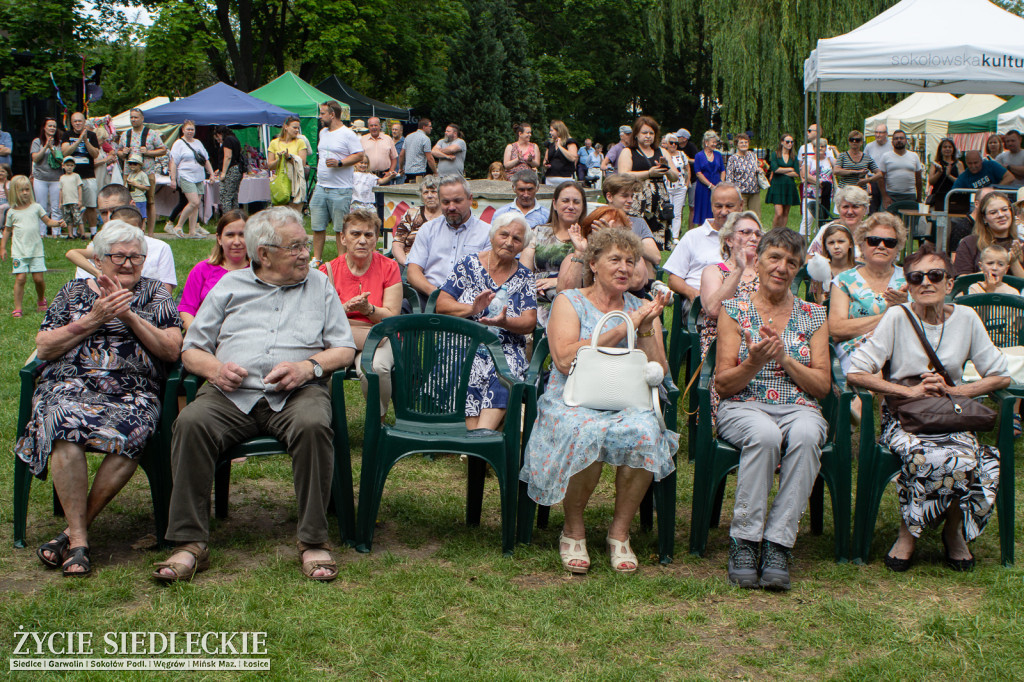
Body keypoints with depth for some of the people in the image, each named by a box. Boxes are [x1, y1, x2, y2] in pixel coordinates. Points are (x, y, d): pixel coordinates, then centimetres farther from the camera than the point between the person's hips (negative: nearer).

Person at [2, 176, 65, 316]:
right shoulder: (12, 211, 5)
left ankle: (41, 300, 28)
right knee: (20, 278, -9)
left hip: (36, 250, 1)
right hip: (19, 252, -1)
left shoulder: (36, 207, 5)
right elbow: (7, 230, 13)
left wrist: (57, 223, -12)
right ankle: (17, 308, -4)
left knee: (38, 278, 0)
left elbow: (47, 221, 8)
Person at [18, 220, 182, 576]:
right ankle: (78, 538, -29)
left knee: (130, 433, -36)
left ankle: (74, 532, -22)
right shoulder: (74, 291, 21)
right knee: (66, 426, -36)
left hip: (133, 393, 0)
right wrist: (93, 320, -1)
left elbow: (172, 350, 5)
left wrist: (129, 315, -5)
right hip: (70, 385, 1)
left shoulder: (155, 294, 19)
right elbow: (43, 348, 10)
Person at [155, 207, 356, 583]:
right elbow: (191, 349, 17)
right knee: (191, 422, -30)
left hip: (296, 393, -1)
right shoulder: (230, 285, 20)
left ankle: (313, 541, -25)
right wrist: (215, 369, -6)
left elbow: (345, 349, 13)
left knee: (313, 425, -35)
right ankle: (190, 544, -24)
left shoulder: (318, 284, 21)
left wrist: (309, 366, -7)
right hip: (232, 394, 1)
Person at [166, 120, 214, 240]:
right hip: (186, 177, -7)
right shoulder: (179, 143, -2)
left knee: (195, 205, 2)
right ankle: (178, 227, -7)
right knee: (194, 202, -18)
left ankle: (193, 231, 5)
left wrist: (211, 174, 17)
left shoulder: (198, 143, 18)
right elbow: (173, 162, -7)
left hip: (199, 178, 7)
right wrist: (173, 179, -13)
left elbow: (206, 160, 24)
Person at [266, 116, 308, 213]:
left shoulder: (300, 142, 6)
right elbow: (269, 166, 6)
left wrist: (289, 157, -17)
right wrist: (279, 159, -12)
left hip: (295, 184, -1)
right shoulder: (274, 143, 9)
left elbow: (302, 163, -4)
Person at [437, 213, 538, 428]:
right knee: (469, 371, -35)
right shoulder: (469, 265, 9)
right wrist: (472, 309, -14)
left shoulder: (524, 277, 12)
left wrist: (504, 322, -19)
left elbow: (529, 322, 2)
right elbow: (442, 304, 4)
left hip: (506, 349, 0)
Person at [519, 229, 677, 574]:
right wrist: (621, 328, -10)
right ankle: (573, 528, -11)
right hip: (573, 402, -2)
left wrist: (644, 328, -7)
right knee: (587, 433, -37)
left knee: (644, 431, -33)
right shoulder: (569, 302, 7)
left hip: (628, 403, 3)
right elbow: (565, 360, -12)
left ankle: (620, 532, -13)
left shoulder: (642, 309, 16)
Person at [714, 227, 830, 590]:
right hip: (743, 408, -1)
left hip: (798, 408, 2)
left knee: (805, 436, -36)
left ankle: (777, 544, -32)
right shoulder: (734, 310, 8)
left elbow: (823, 385, 7)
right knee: (765, 434, -38)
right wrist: (754, 363, -17)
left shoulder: (813, 315, 13)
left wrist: (785, 358, -8)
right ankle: (744, 542, -28)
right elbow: (723, 385, 3)